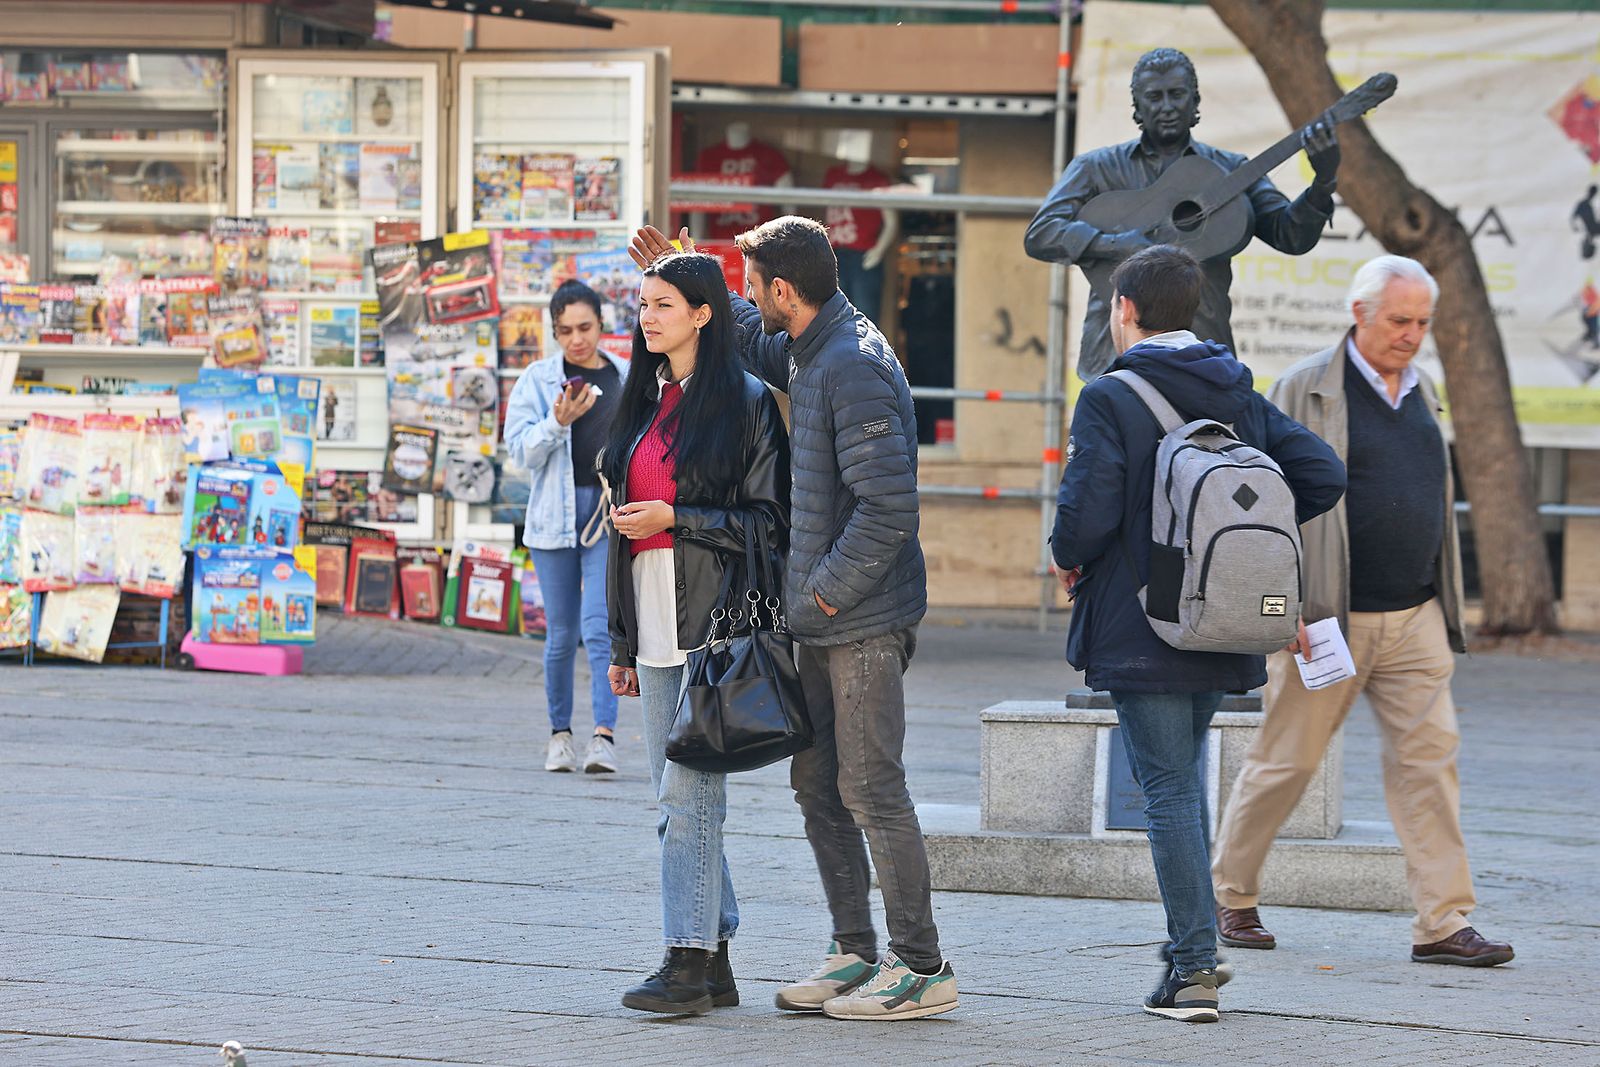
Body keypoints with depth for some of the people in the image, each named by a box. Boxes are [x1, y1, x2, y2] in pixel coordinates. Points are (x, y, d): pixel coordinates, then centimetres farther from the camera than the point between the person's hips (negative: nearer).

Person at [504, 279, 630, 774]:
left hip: (611, 516, 0)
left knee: (600, 627, -14)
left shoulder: (628, 379, 8)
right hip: (555, 515, 0)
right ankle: (560, 733, 19)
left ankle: (605, 735, -19)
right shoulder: (538, 380, 3)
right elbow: (522, 449, -4)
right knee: (562, 634, 6)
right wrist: (559, 421, -20)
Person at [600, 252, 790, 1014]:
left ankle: (688, 964, -10)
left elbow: (768, 520, -9)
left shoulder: (745, 403, -6)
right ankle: (713, 963, 12)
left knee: (687, 790, -12)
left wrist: (674, 519, -16)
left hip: (712, 620, -8)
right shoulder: (647, 402, 16)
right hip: (654, 627, 8)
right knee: (679, 797, 8)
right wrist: (621, 643, 19)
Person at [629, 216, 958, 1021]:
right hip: (819, 621, 10)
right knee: (817, 784, 13)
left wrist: (830, 587, -16)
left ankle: (922, 968, -2)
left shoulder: (855, 368, -20)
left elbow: (887, 506, -25)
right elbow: (757, 344, 37)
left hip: (863, 621, -10)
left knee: (871, 789, -7)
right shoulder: (808, 354, 11)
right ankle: (855, 953, 20)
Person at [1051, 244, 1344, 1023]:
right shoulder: (1241, 397, 8)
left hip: (1141, 630, -6)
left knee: (1168, 790, -3)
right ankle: (1192, 949, 21)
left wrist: (1068, 557, 1)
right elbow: (1321, 477, 2)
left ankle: (1194, 969, -5)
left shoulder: (1109, 401, -11)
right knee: (1181, 777, 21)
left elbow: (1087, 511, -20)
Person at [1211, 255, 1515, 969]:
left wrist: (1446, 603, 19)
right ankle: (1231, 895, 20)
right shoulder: (1305, 390, -5)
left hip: (1414, 619, 5)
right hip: (1330, 618, -5)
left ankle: (1443, 923, -6)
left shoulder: (1421, 394, 14)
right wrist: (1283, 608, -14)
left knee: (1430, 756, -4)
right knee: (1286, 760, 3)